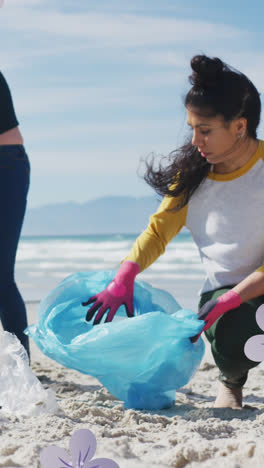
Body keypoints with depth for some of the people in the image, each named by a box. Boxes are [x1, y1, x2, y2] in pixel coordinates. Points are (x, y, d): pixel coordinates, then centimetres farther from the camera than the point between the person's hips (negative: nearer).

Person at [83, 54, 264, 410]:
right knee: (230, 345, -32)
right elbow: (159, 230, 3)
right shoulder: (192, 172, 4)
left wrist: (230, 300, -26)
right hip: (222, 290, 2)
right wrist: (123, 280, -14)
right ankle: (231, 381, 7)